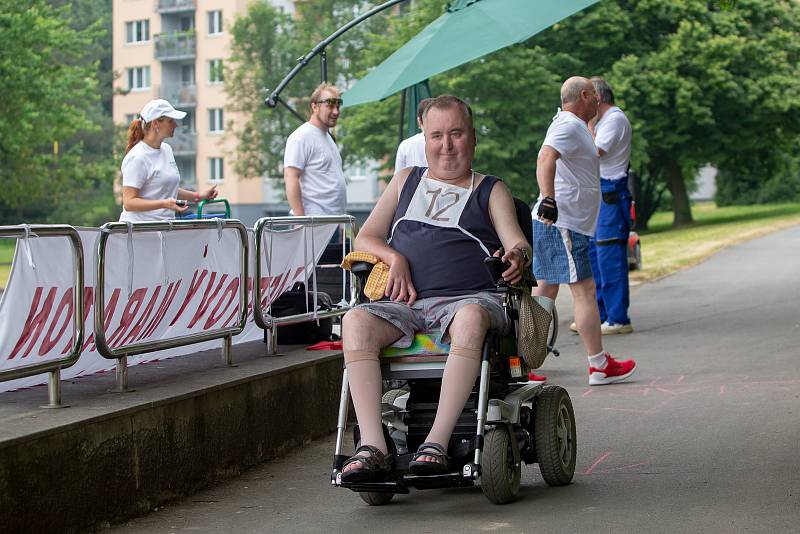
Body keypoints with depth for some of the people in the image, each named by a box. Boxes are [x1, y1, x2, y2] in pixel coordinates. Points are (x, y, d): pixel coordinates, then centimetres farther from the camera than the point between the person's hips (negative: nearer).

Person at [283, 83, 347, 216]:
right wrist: (301, 219, -23)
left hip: (335, 220, 10)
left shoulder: (328, 137, 21)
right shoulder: (302, 136, -9)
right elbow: (290, 177, -17)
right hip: (314, 221, -10)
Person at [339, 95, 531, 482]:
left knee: (471, 318, -40)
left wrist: (517, 255, -22)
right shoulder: (406, 181, 25)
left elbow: (517, 243, 3)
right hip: (405, 303, 3)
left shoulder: (491, 190, 18)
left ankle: (437, 442, -42)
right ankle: (372, 446, -37)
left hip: (467, 298, -2)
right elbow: (365, 238, 21)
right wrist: (394, 258, -1)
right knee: (356, 321, -30)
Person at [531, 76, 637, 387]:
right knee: (584, 291, -7)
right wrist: (548, 200, -38)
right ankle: (600, 366, -3)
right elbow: (545, 159, -31)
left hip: (553, 223, 11)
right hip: (562, 224, -11)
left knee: (544, 291, 10)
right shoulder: (568, 126, -13)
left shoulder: (575, 126, 20)